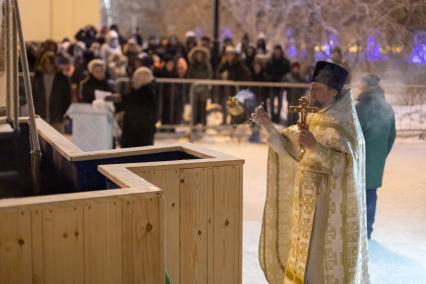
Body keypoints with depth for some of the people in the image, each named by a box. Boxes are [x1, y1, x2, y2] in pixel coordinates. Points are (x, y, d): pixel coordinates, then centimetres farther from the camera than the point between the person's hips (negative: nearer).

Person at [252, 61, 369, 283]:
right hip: (309, 201, 8)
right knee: (307, 254, 16)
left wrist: (314, 146, -35)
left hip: (330, 203, -8)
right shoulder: (315, 120, 9)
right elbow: (288, 147, 7)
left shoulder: (342, 124, -14)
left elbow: (344, 163, -25)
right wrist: (267, 125, -4)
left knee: (322, 256, 0)